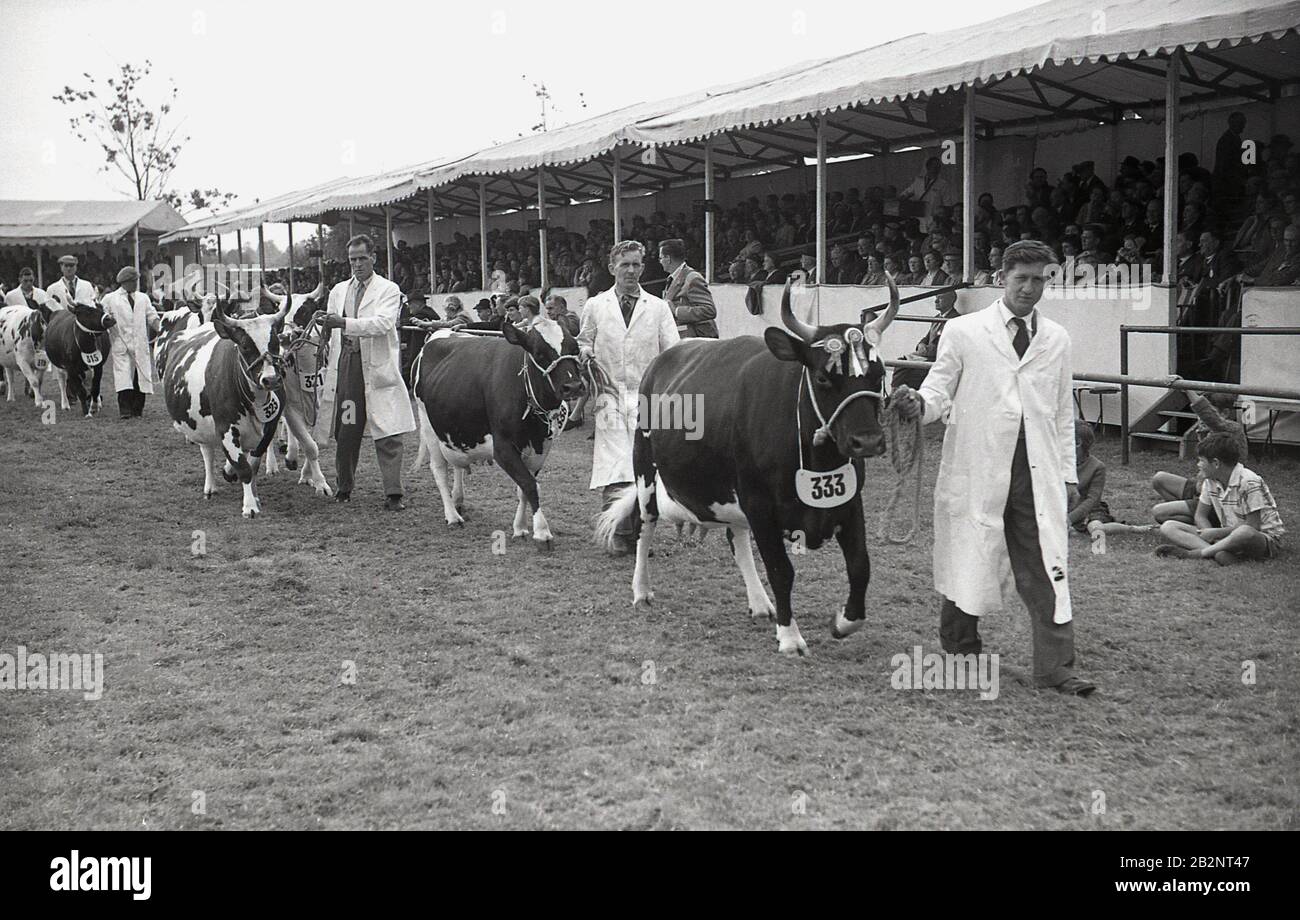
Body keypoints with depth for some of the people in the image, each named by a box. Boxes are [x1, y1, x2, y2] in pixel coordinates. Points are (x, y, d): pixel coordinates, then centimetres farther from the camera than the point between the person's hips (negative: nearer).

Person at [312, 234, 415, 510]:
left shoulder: (388, 290, 3)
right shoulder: (338, 291, 18)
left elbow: (383, 323, -14)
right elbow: (331, 331, 23)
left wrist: (345, 323, -24)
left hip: (378, 368, -4)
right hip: (345, 365, 4)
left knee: (388, 434, -6)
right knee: (346, 431, 6)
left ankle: (393, 493, -4)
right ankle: (343, 487, 20)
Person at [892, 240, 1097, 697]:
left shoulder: (1056, 339, 13)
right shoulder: (963, 331, 2)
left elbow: (1063, 413, 17)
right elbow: (939, 391, 2)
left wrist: (1069, 474, 14)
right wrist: (918, 403, -22)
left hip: (1037, 472, 2)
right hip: (977, 471, -2)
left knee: (1047, 566, -3)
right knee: (967, 561, 5)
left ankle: (1055, 666, 1)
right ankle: (961, 651, 24)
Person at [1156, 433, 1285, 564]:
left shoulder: (1249, 483, -19)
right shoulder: (1210, 481, 3)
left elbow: (1252, 526, -20)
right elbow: (1200, 516, 8)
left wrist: (1215, 532, -16)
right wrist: (1210, 534, -14)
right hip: (1228, 535, 7)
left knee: (1245, 533, -46)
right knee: (1167, 527, -11)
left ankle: (1195, 553, -30)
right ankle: (1216, 552, -32)